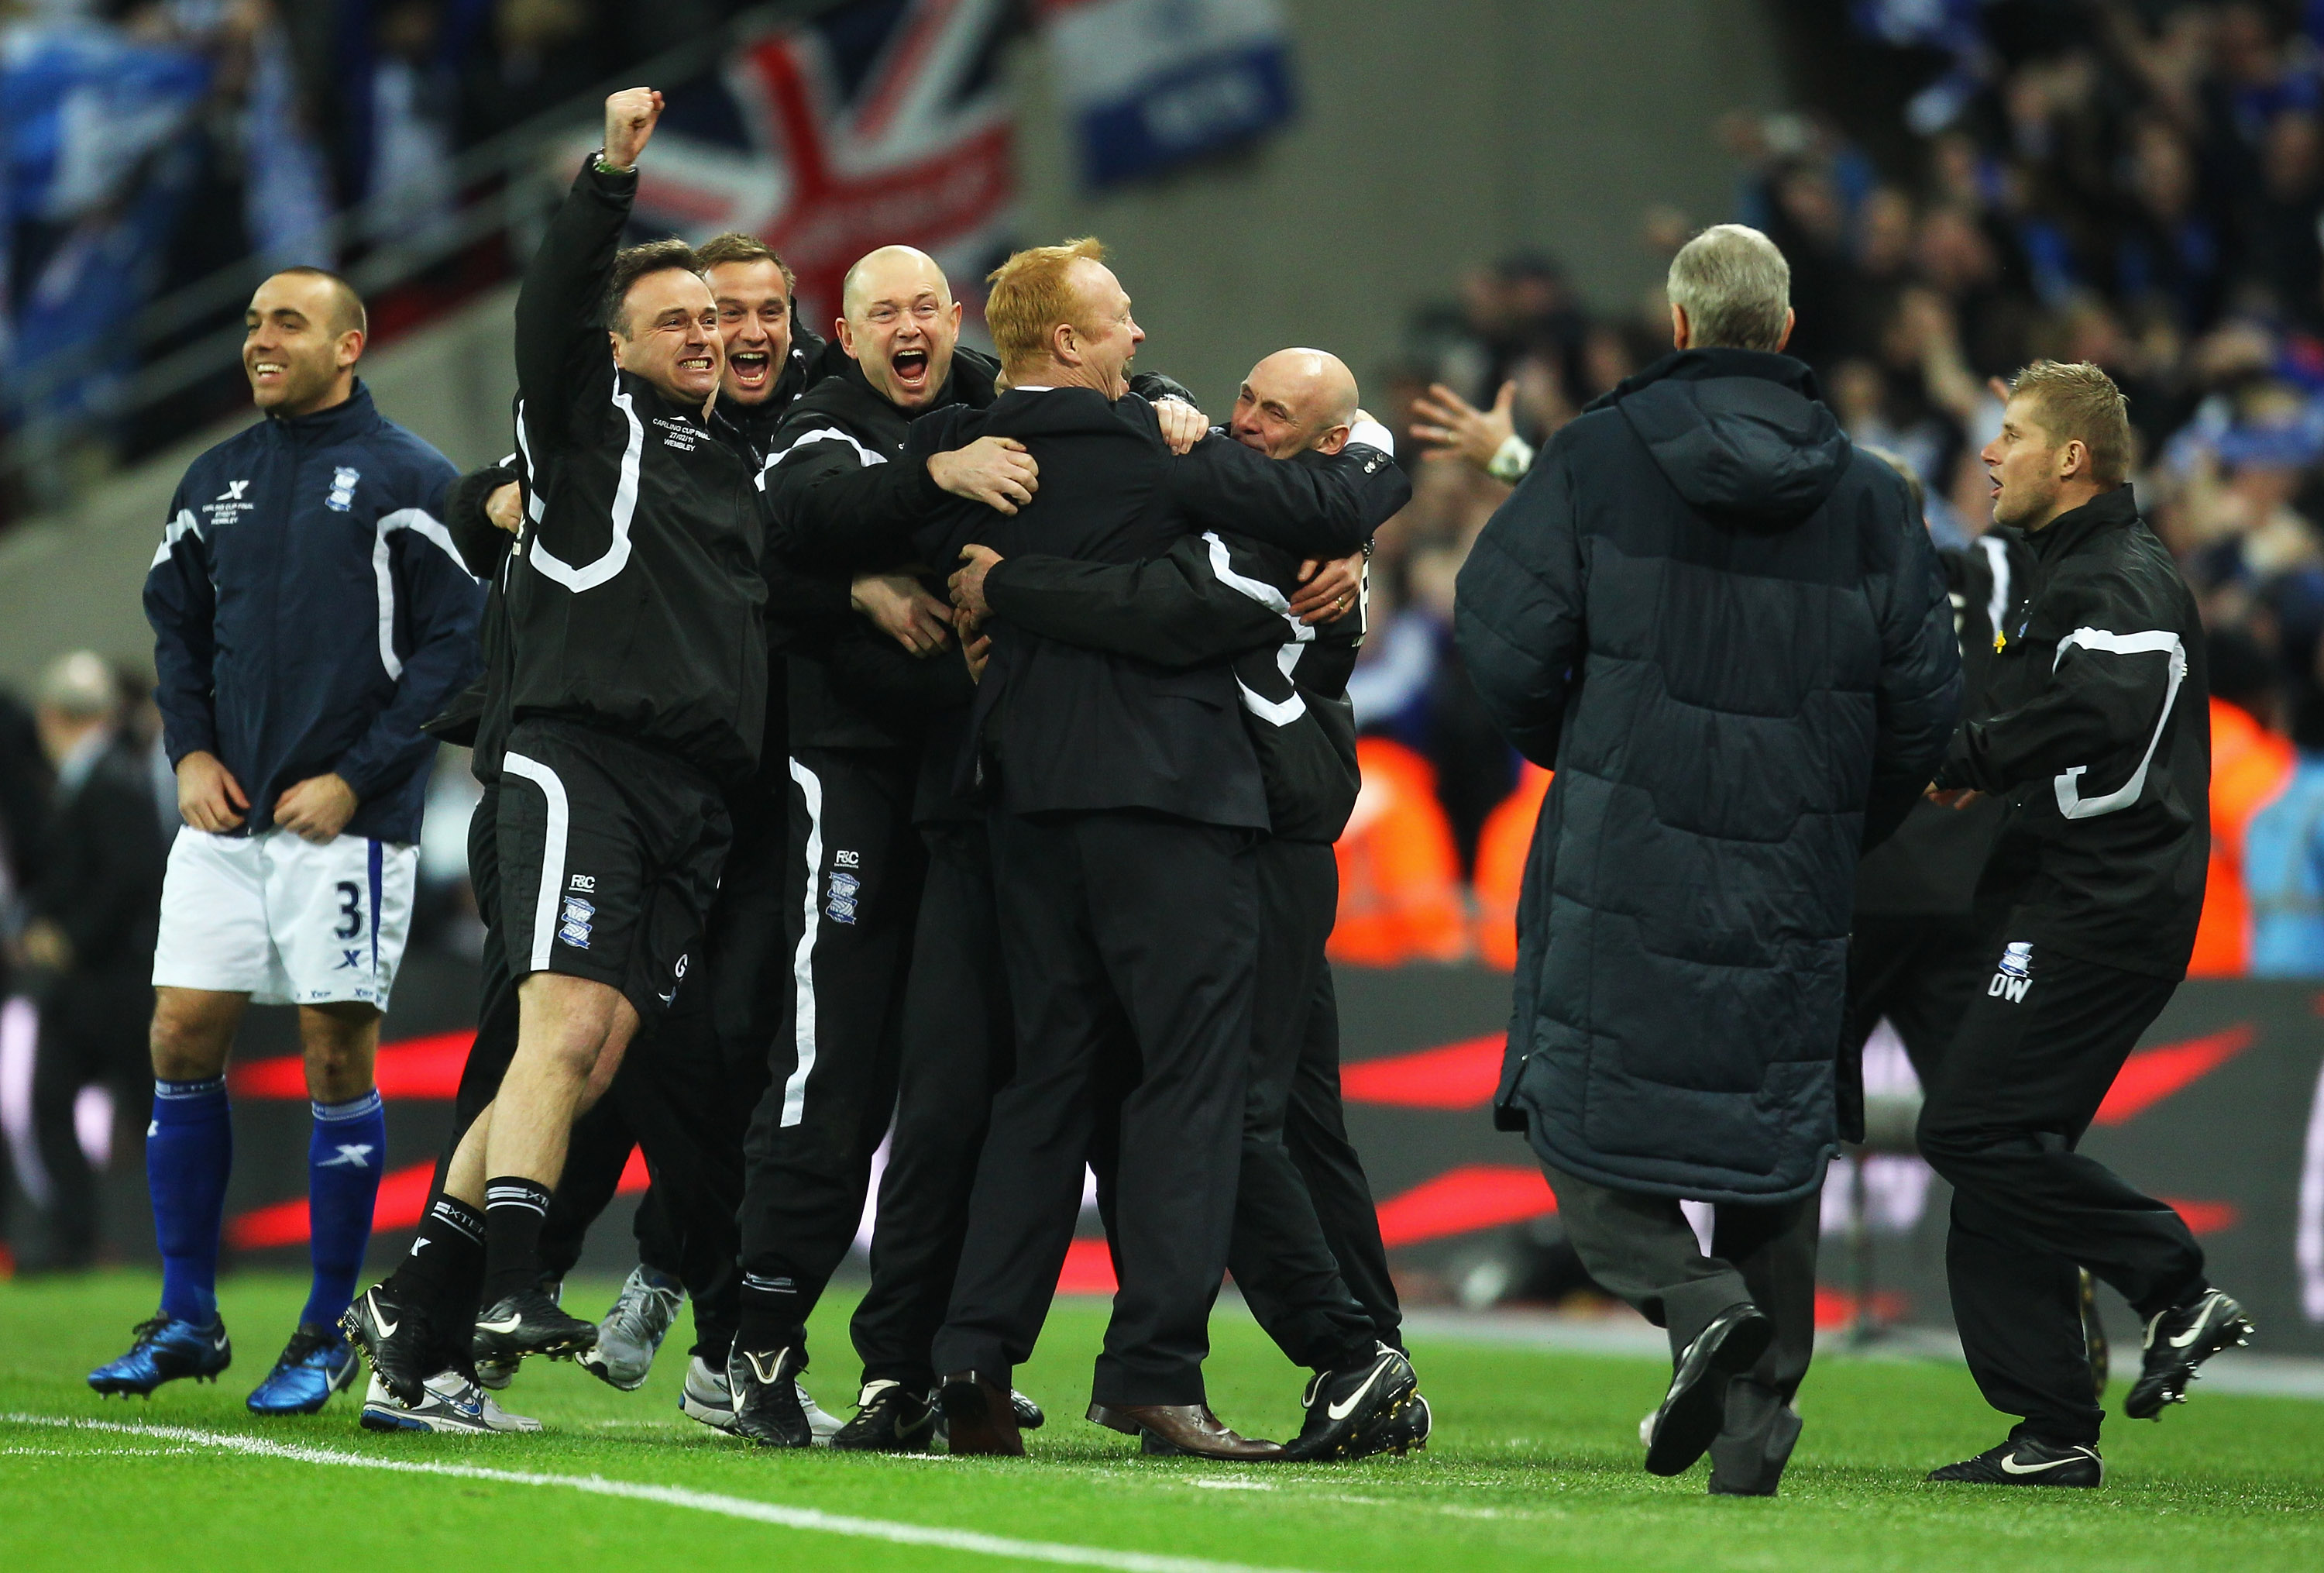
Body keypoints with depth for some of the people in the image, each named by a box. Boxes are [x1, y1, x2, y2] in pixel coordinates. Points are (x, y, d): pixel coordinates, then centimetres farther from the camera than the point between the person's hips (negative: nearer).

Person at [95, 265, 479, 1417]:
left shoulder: (405, 480, -4)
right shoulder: (216, 482, 12)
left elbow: (454, 643, -7)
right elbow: (176, 625, 21)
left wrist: (356, 777, -12)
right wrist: (191, 751, 5)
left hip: (346, 817, -5)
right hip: (225, 815, 5)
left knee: (337, 1055, -2)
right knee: (183, 1041, 1)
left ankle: (327, 1335, 7)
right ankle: (186, 1319, 10)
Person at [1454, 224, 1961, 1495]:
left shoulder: (1596, 460, -4)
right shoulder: (1868, 497, 4)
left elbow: (1507, 639, -6)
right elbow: (1923, 700, 5)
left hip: (1620, 860, -3)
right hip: (1789, 876, 3)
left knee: (1580, 1108, 5)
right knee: (1772, 1126, 10)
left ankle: (1693, 1299, -19)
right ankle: (1758, 1410, 6)